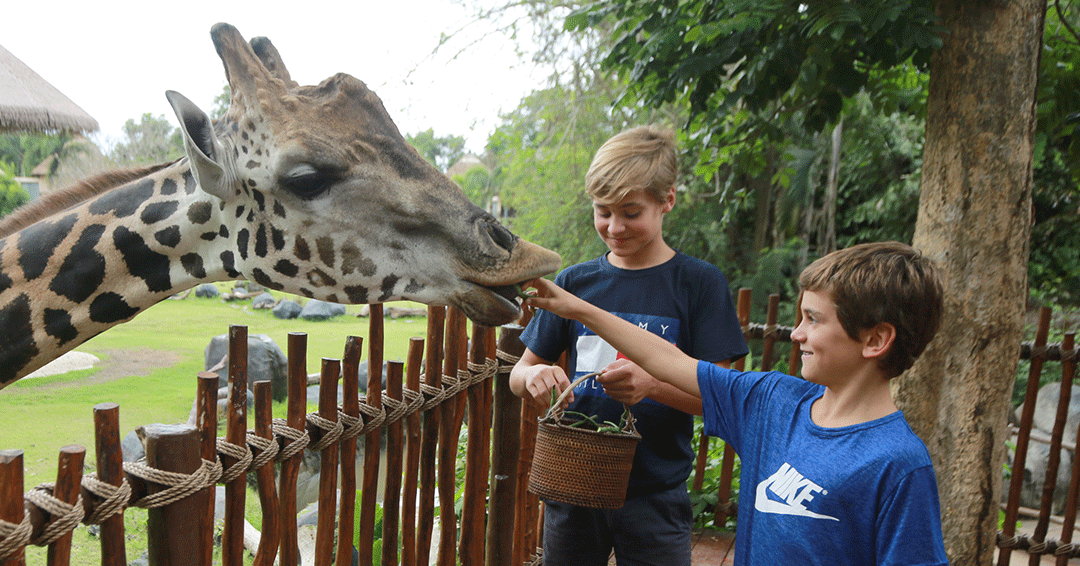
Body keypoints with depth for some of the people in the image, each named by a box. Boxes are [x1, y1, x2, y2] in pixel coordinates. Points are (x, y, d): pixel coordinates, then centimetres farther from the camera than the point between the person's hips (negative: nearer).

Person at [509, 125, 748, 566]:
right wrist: (535, 378, -16)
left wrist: (653, 385, -27)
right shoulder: (575, 281, 3)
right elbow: (520, 372, 7)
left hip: (656, 498, -2)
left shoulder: (699, 283, -6)